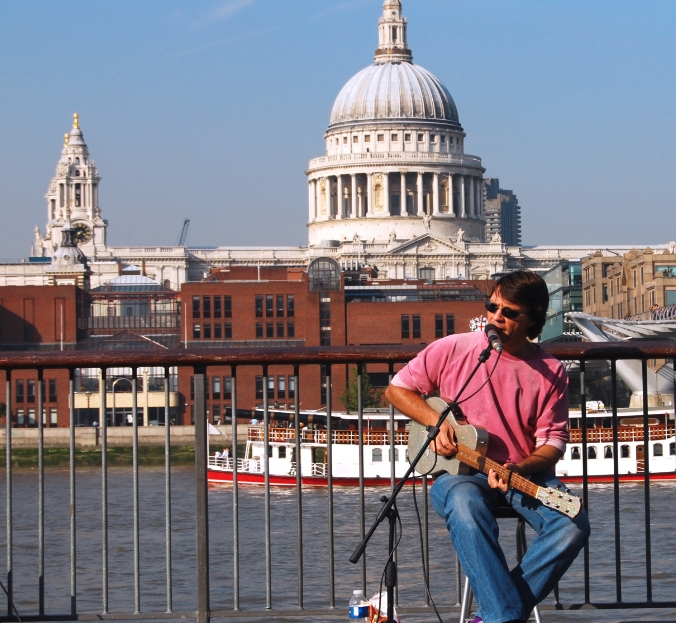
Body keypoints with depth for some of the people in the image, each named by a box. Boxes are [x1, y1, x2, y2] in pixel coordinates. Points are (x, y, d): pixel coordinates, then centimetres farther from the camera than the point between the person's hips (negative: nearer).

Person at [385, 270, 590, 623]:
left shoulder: (550, 373, 2)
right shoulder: (454, 350, 1)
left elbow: (552, 442, 1)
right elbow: (397, 388, 8)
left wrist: (520, 469, -20)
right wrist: (437, 421, -9)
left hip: (525, 475, 2)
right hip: (460, 473, -2)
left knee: (573, 525, -28)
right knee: (465, 504, -40)